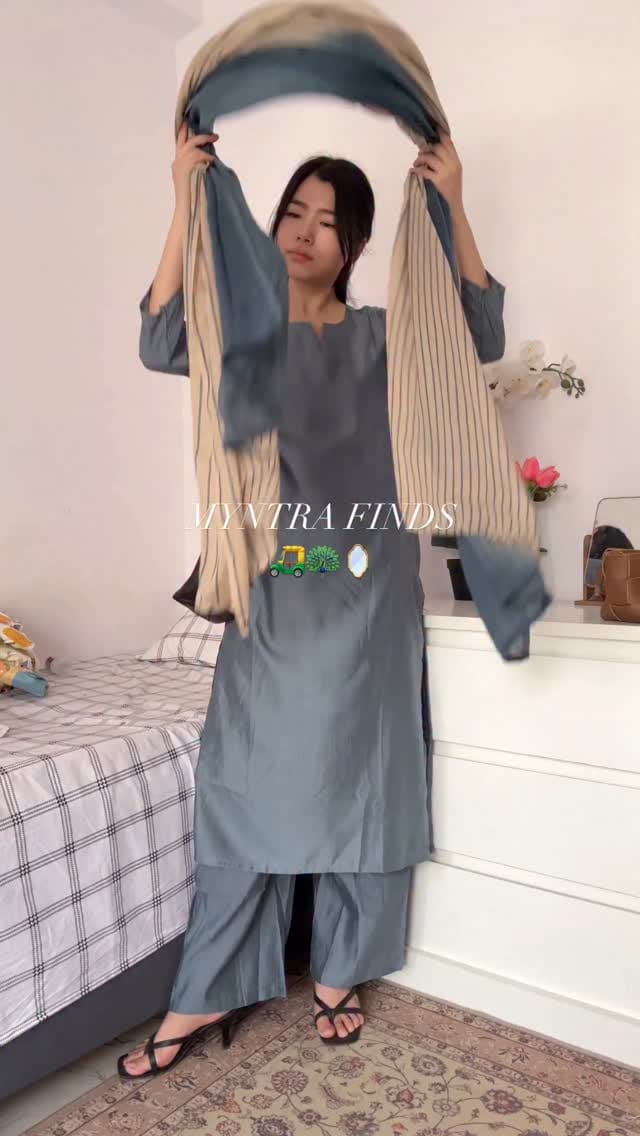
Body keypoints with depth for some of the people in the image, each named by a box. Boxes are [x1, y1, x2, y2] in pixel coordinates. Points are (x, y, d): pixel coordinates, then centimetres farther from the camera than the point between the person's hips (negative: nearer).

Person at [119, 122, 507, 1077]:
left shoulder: (385, 336, 7)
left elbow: (482, 338, -7)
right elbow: (162, 344, -10)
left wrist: (453, 207, -15)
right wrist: (186, 203, -16)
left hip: (367, 597, 0)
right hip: (273, 597, 0)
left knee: (358, 783, 7)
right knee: (248, 783, 4)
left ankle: (339, 975, 26)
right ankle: (208, 994, 18)